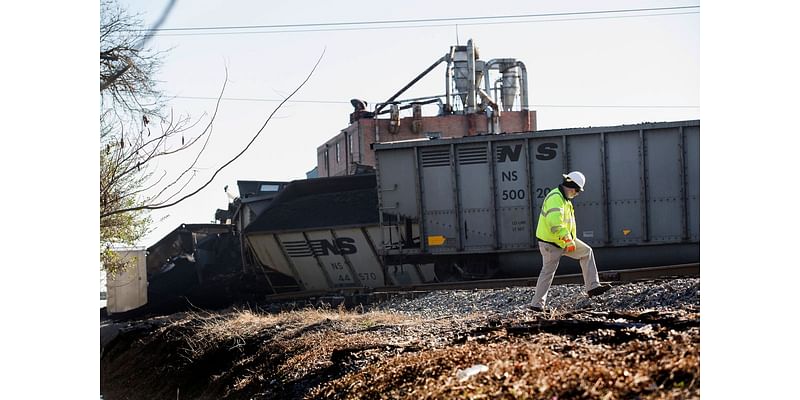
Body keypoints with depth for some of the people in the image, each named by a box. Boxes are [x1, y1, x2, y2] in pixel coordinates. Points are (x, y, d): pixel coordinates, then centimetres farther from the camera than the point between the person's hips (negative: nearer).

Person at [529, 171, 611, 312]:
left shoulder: (565, 198, 12)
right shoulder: (555, 198, -22)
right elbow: (555, 222, -34)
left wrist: (571, 239, 20)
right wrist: (568, 239, -35)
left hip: (563, 240, 10)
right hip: (551, 243, -10)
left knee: (586, 252, 7)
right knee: (548, 272, -1)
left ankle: (592, 287, 5)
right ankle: (536, 304, 9)